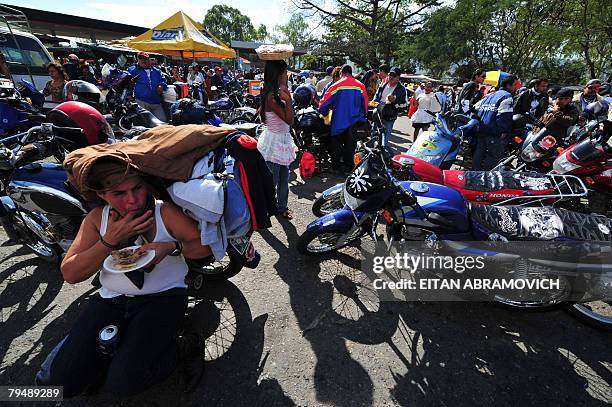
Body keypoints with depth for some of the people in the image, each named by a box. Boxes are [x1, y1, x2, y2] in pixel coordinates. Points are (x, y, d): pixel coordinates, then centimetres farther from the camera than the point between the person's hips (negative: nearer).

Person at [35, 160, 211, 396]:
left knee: (122, 383, -17)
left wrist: (171, 247, -28)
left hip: (163, 297, -4)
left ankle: (182, 347, 5)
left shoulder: (165, 212, -12)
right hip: (111, 299, 5)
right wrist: (111, 240, -18)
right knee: (55, 382, -2)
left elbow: (206, 245, -10)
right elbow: (70, 274, -3)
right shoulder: (97, 218, 1)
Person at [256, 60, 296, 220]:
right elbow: (289, 119, -23)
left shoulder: (276, 93, 8)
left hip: (282, 140, 9)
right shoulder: (271, 97, -20)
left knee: (284, 177, 17)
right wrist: (288, 98, -23)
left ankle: (282, 207, 33)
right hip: (273, 142, -9)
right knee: (271, 181, 1)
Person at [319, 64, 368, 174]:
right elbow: (365, 106, 7)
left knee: (337, 148, 11)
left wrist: (325, 114, 10)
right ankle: (348, 168, 22)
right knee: (350, 147, 14)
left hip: (339, 123, -3)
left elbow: (323, 104, -9)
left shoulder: (336, 86, -8)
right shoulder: (361, 86, 0)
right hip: (355, 123, 3)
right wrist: (361, 117, 24)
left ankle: (336, 167, 16)